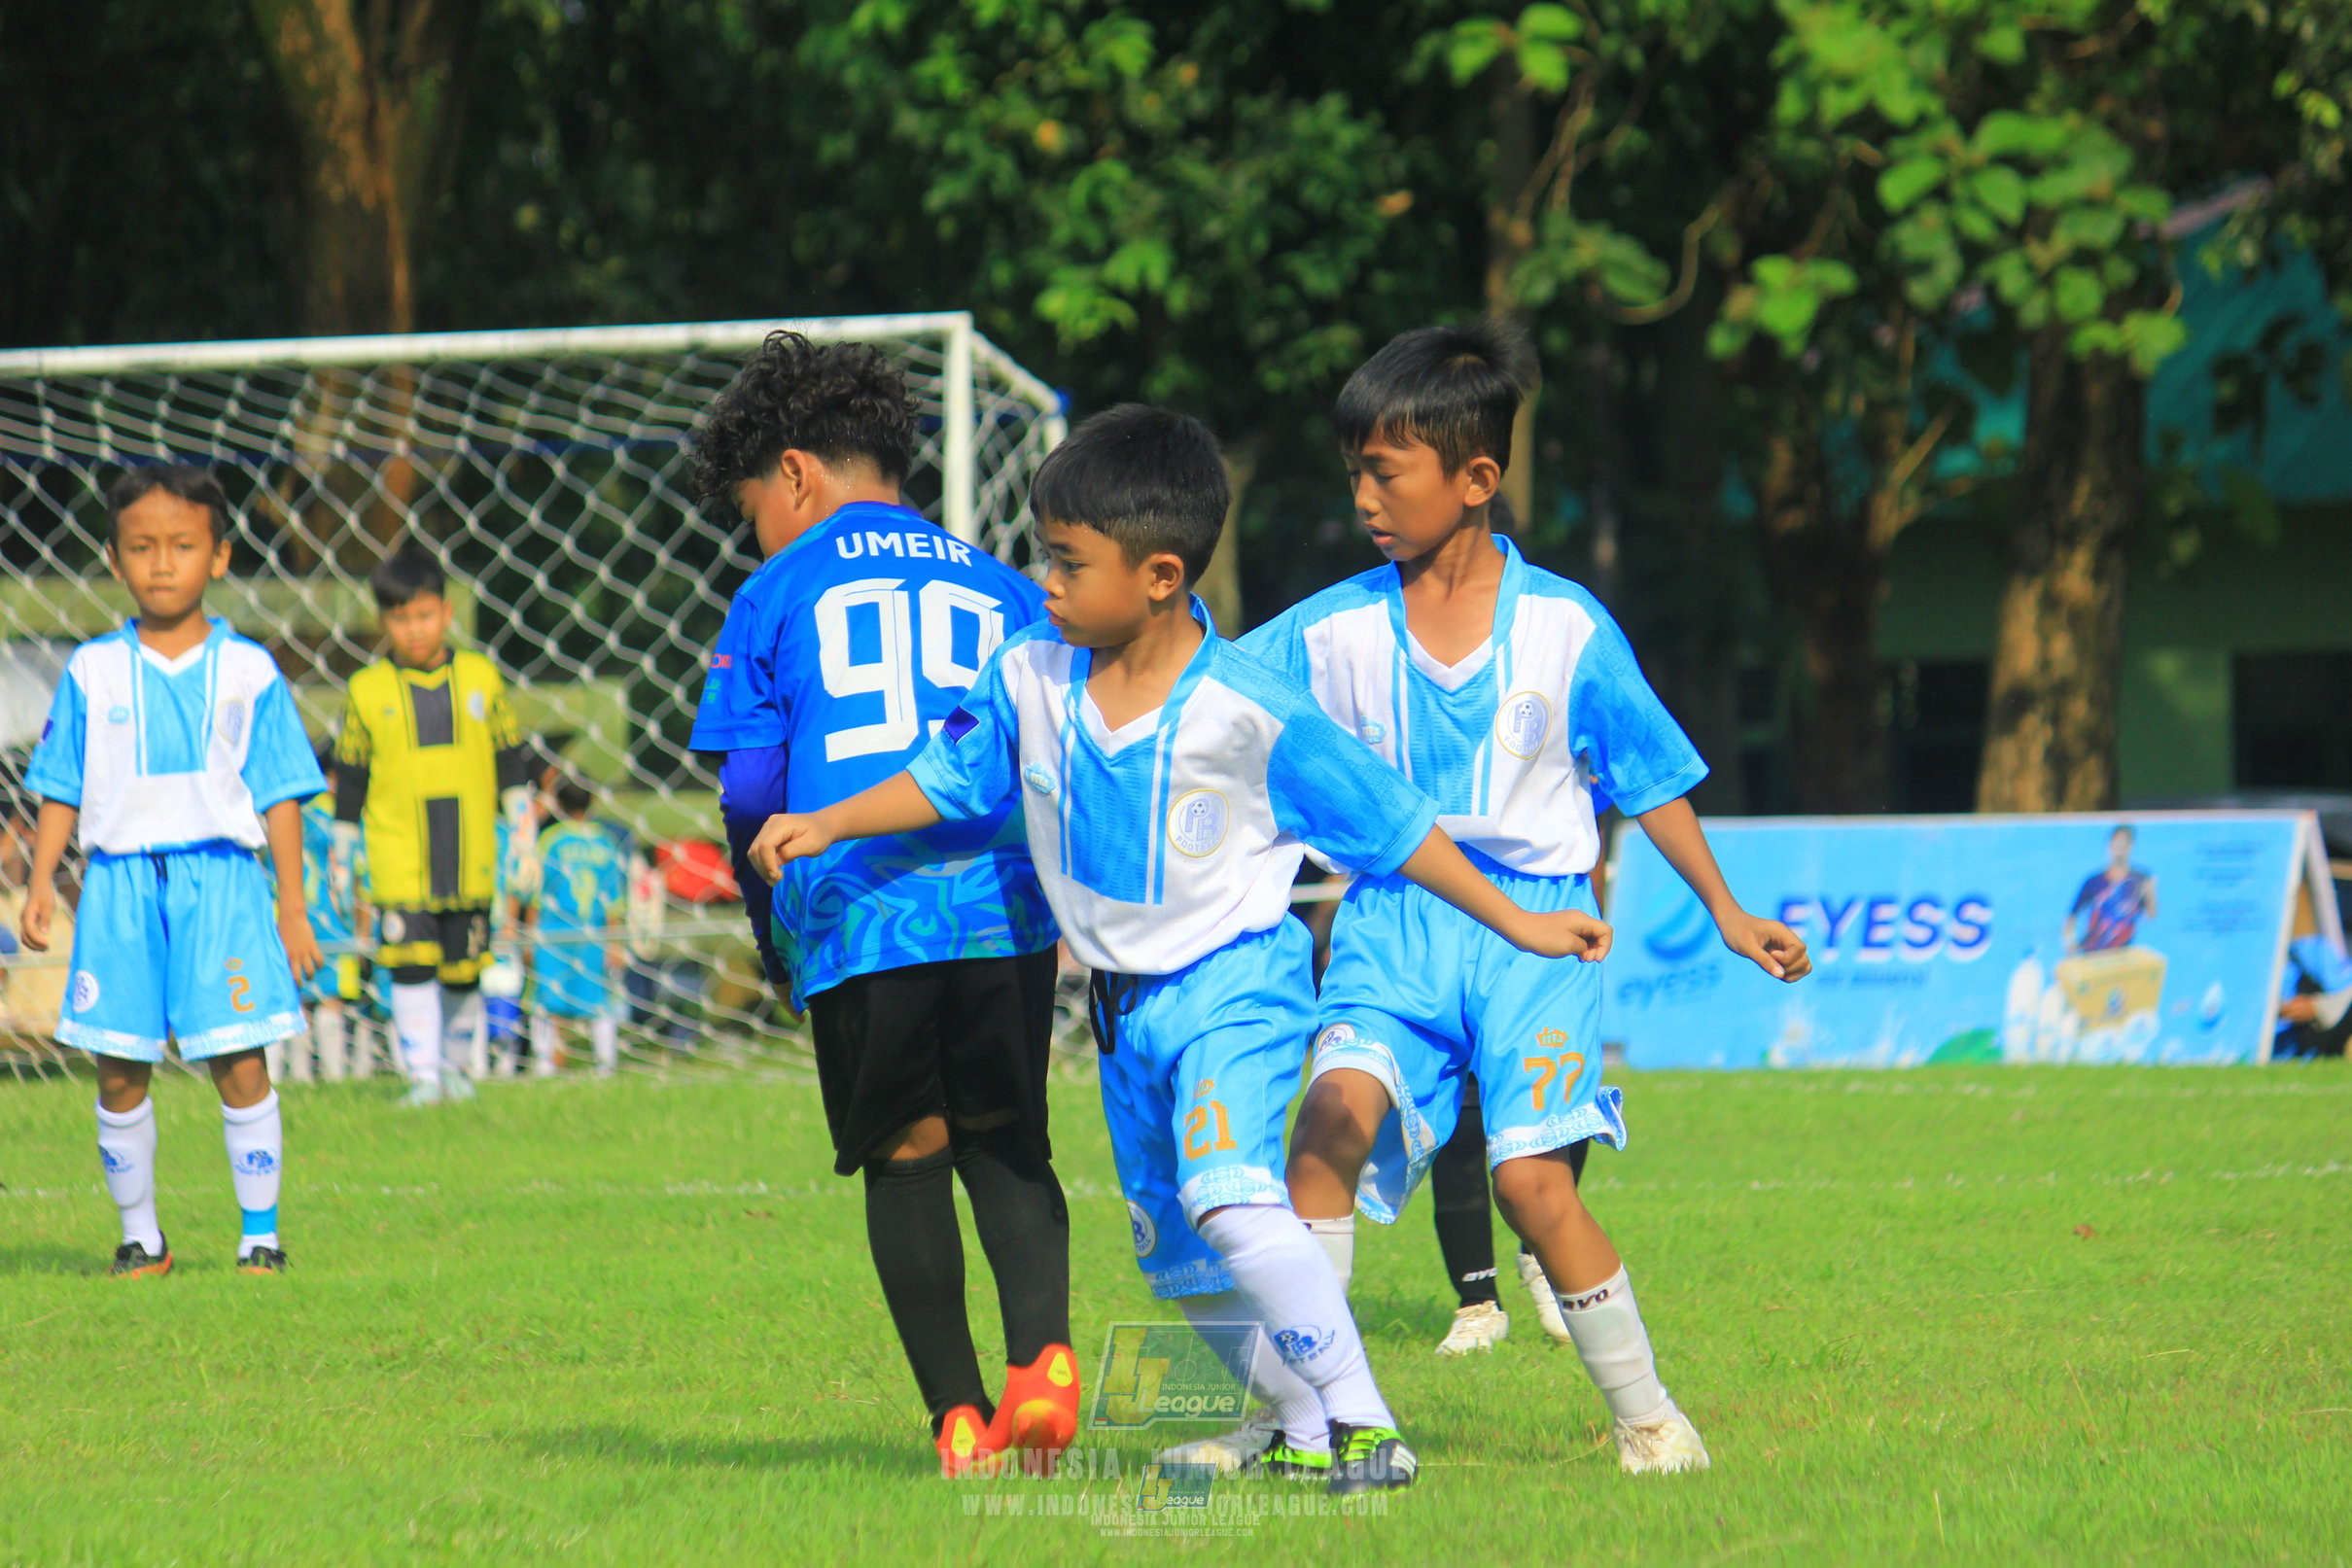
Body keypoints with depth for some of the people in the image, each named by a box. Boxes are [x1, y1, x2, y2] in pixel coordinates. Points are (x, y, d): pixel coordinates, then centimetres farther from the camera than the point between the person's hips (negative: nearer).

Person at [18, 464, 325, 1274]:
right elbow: (60, 789, 10)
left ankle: (261, 1235, 3)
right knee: (119, 1074, 2)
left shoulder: (247, 671, 4)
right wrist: (41, 882, 0)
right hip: (120, 881, 1)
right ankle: (141, 1238, 14)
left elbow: (280, 794, 6)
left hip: (221, 880, -1)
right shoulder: (92, 673, 6)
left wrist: (292, 907, 4)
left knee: (241, 1064, -7)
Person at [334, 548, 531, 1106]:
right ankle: (422, 1075, -6)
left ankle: (458, 1066, 24)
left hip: (470, 860, 2)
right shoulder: (368, 692, 0)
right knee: (412, 965, -11)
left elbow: (509, 761, 12)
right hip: (399, 860, -2)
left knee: (463, 969, 8)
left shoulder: (480, 678, 4)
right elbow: (350, 777, 8)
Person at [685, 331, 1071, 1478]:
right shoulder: (1001, 590, 17)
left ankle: (959, 1416, 4)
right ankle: (1042, 1350, -12)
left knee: (904, 1162, 8)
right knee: (1005, 1143, 13)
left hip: (854, 917, -2)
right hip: (1000, 906, 2)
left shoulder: (778, 597, 9)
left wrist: (772, 933, 16)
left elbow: (747, 790, 3)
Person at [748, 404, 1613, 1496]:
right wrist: (827, 825, 3)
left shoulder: (1249, 713, -18)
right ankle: (1304, 1430, 30)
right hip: (1125, 1000, 7)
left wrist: (1518, 924, -8)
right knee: (1179, 1258, 13)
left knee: (1228, 1198, -28)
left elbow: (1389, 823, -11)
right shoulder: (1027, 679, -4)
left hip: (1233, 977, -7)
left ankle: (1364, 1424, -24)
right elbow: (949, 781, 13)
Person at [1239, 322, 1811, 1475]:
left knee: (1533, 1177, -13)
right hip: (1393, 921, 2)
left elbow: (1650, 778, 9)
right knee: (1341, 1101, -23)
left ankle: (1644, 1413, 6)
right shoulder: (1332, 633, 3)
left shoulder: (1565, 629, 0)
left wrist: (1728, 914, 11)